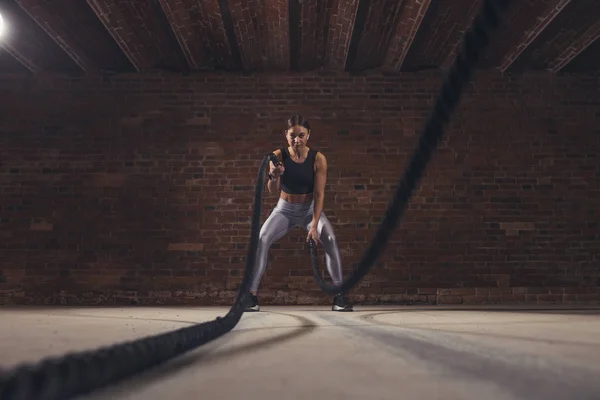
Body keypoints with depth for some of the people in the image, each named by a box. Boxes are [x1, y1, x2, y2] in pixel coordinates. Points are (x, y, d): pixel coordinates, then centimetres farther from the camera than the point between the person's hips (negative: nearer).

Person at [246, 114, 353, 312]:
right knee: (261, 240, -22)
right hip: (285, 210, 1)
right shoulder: (278, 156, -17)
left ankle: (339, 296, -16)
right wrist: (273, 177, -48)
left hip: (310, 209, -1)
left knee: (330, 240, -25)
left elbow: (319, 194, -19)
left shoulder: (318, 159, -19)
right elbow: (273, 191, -25)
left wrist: (314, 225, -27)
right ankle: (252, 295, -12)